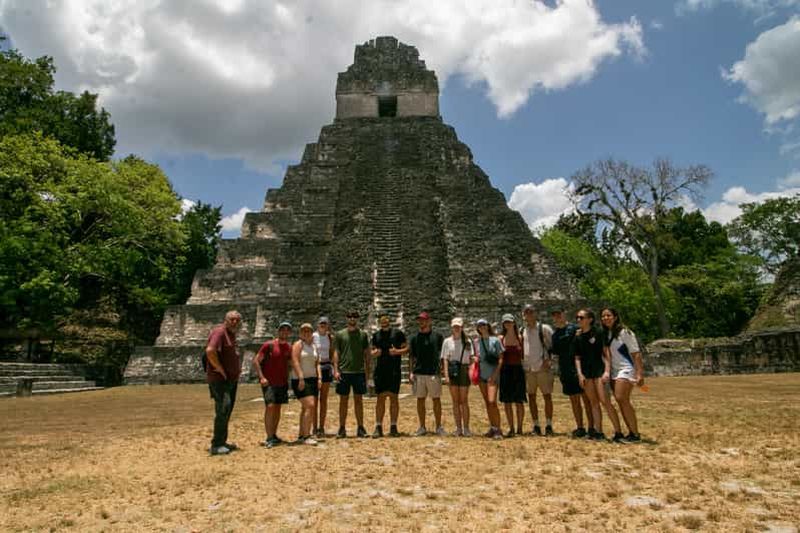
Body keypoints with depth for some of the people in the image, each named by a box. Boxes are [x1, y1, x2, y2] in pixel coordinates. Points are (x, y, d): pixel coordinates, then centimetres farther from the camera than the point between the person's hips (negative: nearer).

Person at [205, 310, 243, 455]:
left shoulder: (231, 334, 16)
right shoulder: (219, 331, -13)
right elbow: (210, 351, -29)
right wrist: (221, 370, -22)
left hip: (231, 379, 10)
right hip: (219, 379, -10)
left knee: (227, 411, 15)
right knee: (223, 408, -14)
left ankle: (222, 442, 25)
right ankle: (216, 445, -8)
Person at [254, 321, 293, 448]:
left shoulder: (289, 347, 6)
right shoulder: (268, 345, -9)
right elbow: (255, 361, -9)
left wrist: (287, 378, 9)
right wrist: (261, 377, -16)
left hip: (282, 383, 5)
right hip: (269, 383, -5)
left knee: (278, 408, 11)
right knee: (270, 407, -13)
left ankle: (274, 435, 22)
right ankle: (269, 438, -7)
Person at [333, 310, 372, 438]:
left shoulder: (363, 334, 8)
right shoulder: (340, 334, 4)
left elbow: (366, 354, 10)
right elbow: (336, 353, 2)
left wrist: (367, 370, 4)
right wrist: (336, 370, -7)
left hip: (359, 372, 1)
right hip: (344, 372, -1)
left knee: (359, 400, 6)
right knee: (343, 400, 5)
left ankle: (360, 428, 14)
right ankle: (342, 428, 13)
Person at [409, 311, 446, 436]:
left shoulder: (437, 336, 4)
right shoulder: (415, 337, 10)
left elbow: (443, 354, 7)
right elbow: (411, 356, 10)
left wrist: (443, 369, -1)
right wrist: (411, 372, 1)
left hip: (434, 373, -2)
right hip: (418, 373, 2)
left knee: (436, 399, 2)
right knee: (420, 399, 6)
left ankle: (439, 426, 12)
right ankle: (422, 427, 15)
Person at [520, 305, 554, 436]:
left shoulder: (544, 328, -4)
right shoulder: (522, 331, 9)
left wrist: (549, 359, -10)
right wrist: (522, 362, 7)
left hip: (543, 367, -4)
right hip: (528, 368, 4)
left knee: (547, 396, 1)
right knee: (531, 397, 7)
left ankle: (548, 425, 11)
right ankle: (536, 425, 16)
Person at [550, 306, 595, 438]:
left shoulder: (573, 328, -5)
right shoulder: (555, 332, 12)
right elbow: (555, 350, 5)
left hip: (578, 367, -5)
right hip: (566, 370, 6)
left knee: (586, 398, -1)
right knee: (574, 400, 11)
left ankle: (591, 427, 5)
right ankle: (580, 427, 19)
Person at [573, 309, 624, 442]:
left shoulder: (598, 333, -4)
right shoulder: (578, 337, 10)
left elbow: (606, 353, -6)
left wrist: (607, 371, -14)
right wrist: (580, 374, 2)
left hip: (599, 370, -5)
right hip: (586, 372, 5)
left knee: (605, 401, -11)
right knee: (593, 402, 7)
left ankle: (618, 432, -4)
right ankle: (598, 432, 11)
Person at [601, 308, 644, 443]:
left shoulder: (624, 332, -9)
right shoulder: (605, 334, 10)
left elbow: (636, 354, -12)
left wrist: (639, 373, -18)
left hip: (626, 369, -7)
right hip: (614, 371, 7)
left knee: (622, 399, -17)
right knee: (621, 402, 5)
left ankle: (635, 434, -10)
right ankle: (631, 432, 13)